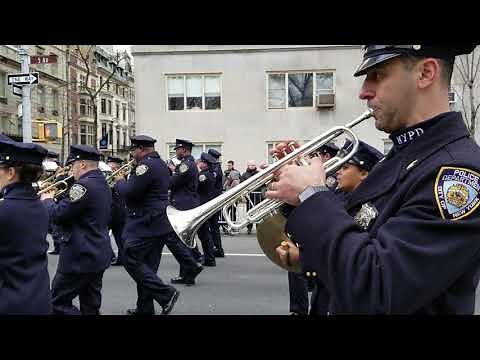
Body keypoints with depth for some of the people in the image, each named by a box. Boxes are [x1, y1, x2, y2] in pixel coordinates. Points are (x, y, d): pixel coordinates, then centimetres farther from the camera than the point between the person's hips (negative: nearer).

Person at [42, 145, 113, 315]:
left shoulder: (84, 185, -19)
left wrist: (47, 200, 0)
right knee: (91, 306, 15)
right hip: (100, 254, 9)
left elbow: (57, 215, -18)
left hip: (80, 257, -9)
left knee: (58, 303, 3)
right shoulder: (103, 183, 11)